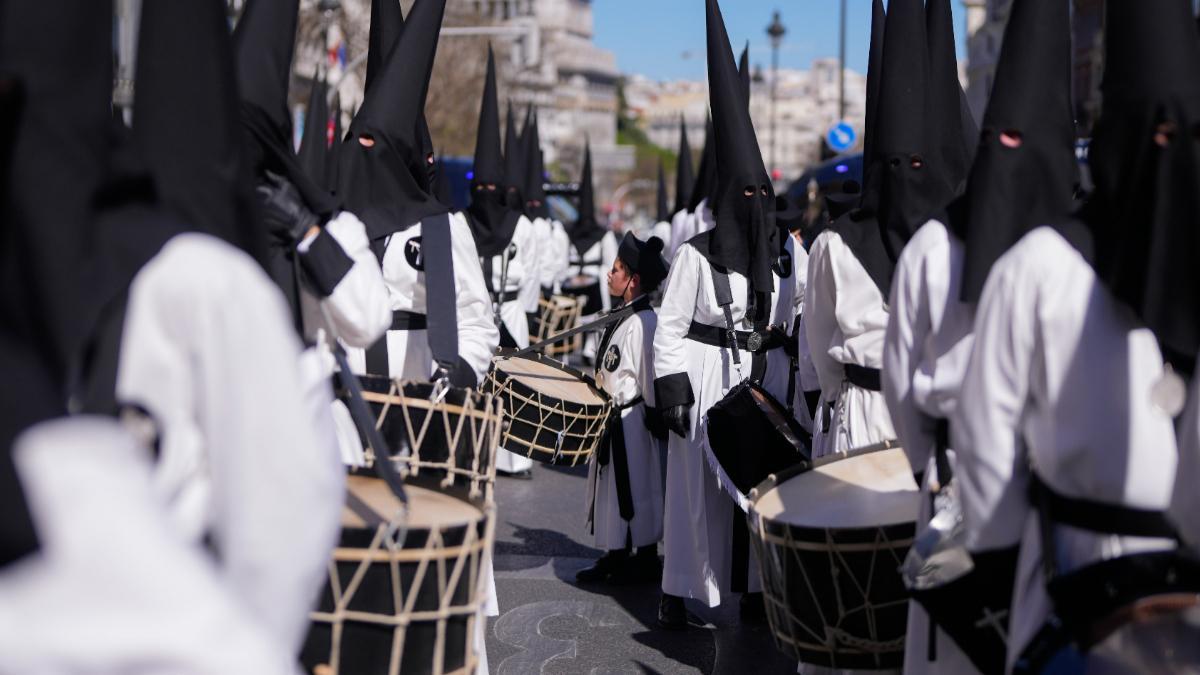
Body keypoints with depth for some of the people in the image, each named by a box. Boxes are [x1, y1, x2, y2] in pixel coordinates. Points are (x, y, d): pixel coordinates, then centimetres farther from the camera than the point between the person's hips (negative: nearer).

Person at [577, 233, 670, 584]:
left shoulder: (643, 322, -19)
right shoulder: (622, 318, 10)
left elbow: (649, 376, -18)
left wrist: (652, 420, -16)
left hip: (631, 419, -10)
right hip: (611, 418, 10)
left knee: (636, 487, 1)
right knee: (613, 486, 14)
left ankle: (647, 560, 12)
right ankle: (615, 557, 23)